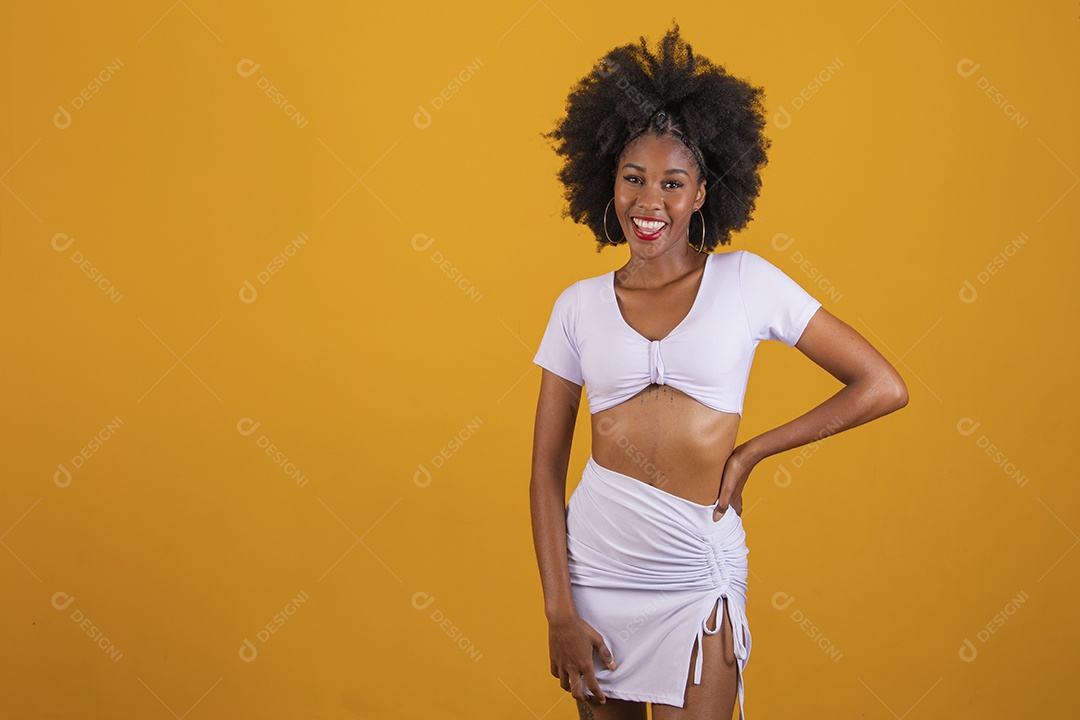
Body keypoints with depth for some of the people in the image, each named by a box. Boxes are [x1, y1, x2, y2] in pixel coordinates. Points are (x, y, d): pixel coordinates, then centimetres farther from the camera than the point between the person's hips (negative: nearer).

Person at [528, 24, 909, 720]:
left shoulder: (744, 281, -1)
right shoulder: (580, 305, 3)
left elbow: (884, 387, -2)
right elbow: (546, 468, 2)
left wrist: (750, 453, -3)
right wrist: (559, 610, -5)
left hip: (697, 573, -2)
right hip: (592, 560, 2)